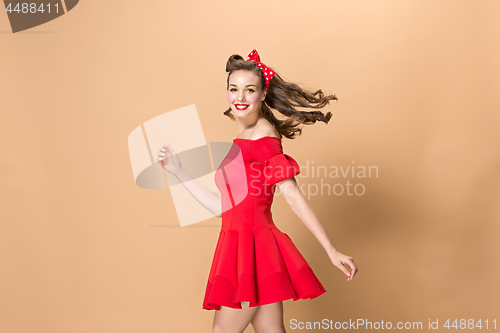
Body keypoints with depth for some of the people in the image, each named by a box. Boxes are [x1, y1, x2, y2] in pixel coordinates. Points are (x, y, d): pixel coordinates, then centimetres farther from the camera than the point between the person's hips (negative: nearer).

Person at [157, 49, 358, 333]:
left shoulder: (264, 135, -8)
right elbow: (223, 206, 14)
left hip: (252, 247, -8)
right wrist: (178, 170, 20)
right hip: (239, 246, 8)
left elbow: (293, 196, -12)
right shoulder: (243, 141, 18)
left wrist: (332, 251, -14)